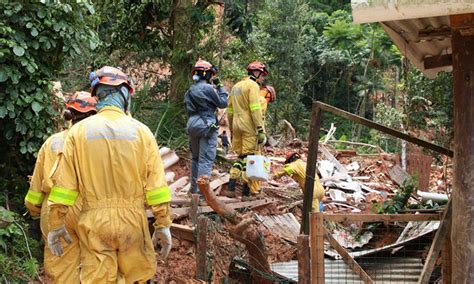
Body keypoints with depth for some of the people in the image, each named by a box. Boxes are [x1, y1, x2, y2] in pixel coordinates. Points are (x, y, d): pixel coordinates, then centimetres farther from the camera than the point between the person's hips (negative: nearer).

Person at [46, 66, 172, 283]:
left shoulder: (79, 131, -2)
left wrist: (56, 225, 7)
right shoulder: (140, 131, -3)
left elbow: (64, 184, -2)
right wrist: (163, 225, 2)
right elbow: (156, 185, -4)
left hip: (94, 221, 0)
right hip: (132, 219, 0)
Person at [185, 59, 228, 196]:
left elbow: (189, 109, 14)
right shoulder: (208, 88, -13)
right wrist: (220, 86, 2)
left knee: (195, 157, 19)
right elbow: (223, 103, -6)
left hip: (192, 125, 7)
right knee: (206, 159, -5)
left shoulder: (190, 91, 10)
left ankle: (194, 187, 27)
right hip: (207, 126, -7)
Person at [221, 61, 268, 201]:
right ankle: (246, 193, -1)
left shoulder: (236, 87, 19)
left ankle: (231, 188, 7)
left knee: (241, 157, 15)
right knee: (249, 158, -3)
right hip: (249, 127, -8)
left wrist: (231, 130, 25)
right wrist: (261, 130, -18)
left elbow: (230, 111, 21)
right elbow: (255, 109, -16)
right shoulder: (253, 86, -6)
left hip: (237, 126, 8)